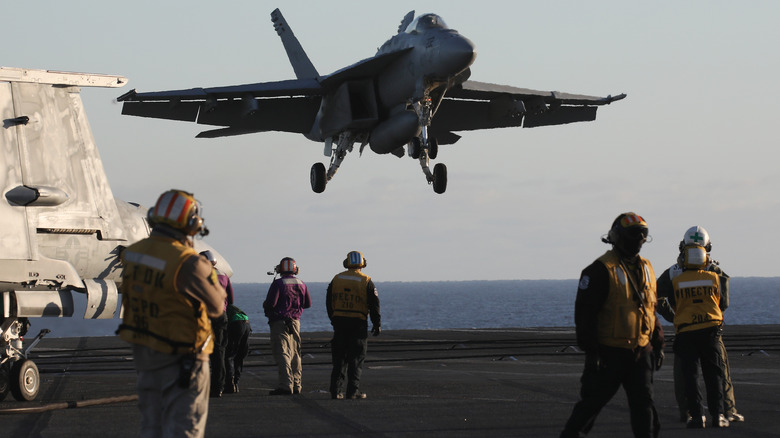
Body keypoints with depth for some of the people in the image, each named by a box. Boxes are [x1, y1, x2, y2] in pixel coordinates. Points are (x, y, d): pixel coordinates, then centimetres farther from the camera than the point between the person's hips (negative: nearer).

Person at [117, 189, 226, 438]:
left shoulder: (133, 254, -2)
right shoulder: (188, 263, -24)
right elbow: (216, 307, -13)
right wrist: (212, 277, 8)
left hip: (144, 351, 7)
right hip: (181, 359, -7)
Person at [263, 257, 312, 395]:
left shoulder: (278, 284, -11)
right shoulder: (301, 284, 7)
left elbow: (270, 303, -18)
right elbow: (308, 304, 14)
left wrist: (265, 306, 5)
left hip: (280, 322, -6)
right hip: (295, 322, 6)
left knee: (281, 353, -10)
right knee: (295, 354, 13)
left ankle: (285, 385, -20)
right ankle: (296, 385, 16)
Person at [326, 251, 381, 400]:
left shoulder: (336, 279, 6)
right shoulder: (366, 281, -5)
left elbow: (329, 303, 12)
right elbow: (374, 305, -4)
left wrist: (333, 319, 22)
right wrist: (377, 324, 4)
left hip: (339, 322, 3)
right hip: (358, 323, -3)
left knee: (339, 358, 9)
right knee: (356, 359, 2)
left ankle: (335, 391, 6)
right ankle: (352, 391, -2)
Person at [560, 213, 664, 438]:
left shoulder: (645, 268, 12)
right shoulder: (602, 270, -12)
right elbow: (584, 313, -13)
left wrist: (658, 344, 17)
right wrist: (590, 351, -16)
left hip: (640, 352, 6)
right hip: (610, 351, -6)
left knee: (643, 403, 2)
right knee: (593, 400, 2)